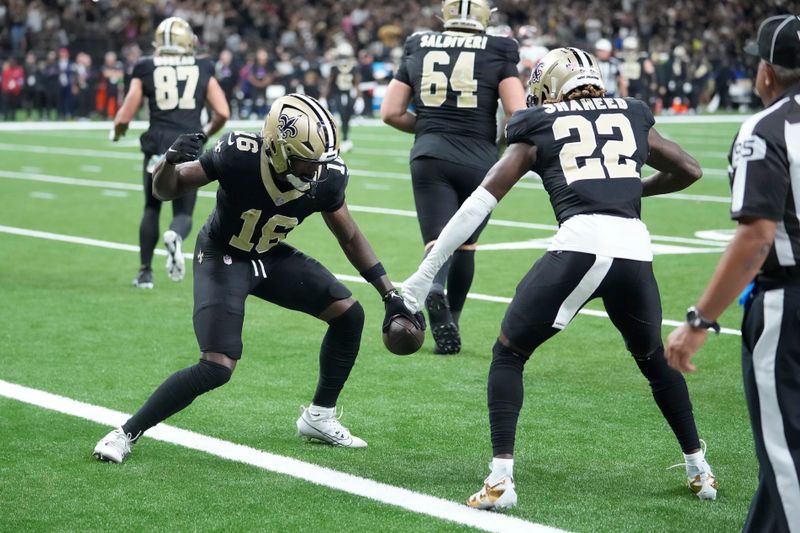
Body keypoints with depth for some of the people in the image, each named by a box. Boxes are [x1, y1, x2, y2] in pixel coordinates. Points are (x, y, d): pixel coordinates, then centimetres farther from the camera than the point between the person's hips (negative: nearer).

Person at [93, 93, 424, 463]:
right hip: (222, 258, -5)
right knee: (217, 368, -20)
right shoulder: (240, 155, -33)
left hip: (271, 257, 6)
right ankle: (127, 433, -7)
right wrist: (173, 161, -44)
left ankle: (319, 417, 18)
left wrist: (390, 294, -1)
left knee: (348, 314, -2)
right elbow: (166, 190, -21)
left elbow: (350, 238, -1)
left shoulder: (326, 177, -20)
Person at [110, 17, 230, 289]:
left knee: (151, 208, 20)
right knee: (183, 213, 10)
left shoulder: (145, 71, 4)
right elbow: (222, 113, 2)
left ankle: (145, 271, 17)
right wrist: (207, 132, 22)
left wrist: (117, 131, 24)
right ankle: (175, 236, -26)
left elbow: (124, 117, 1)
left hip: (158, 148, 0)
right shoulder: (203, 70, 7)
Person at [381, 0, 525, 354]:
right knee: (465, 243, 18)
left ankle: (433, 290, -37)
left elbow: (390, 113, 10)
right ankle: (450, 320, 23)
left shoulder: (418, 50, 10)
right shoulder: (497, 54, 2)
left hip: (430, 155, 1)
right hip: (478, 159, -1)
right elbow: (517, 113, -7)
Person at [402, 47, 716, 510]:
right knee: (655, 361, 29)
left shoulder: (539, 128, 18)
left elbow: (483, 200, 13)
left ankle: (501, 479, 2)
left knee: (509, 353, 15)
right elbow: (690, 171, 36)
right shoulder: (633, 117, 25)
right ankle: (700, 470, 34)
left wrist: (426, 272, 14)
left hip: (581, 242, -3)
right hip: (635, 247, 3)